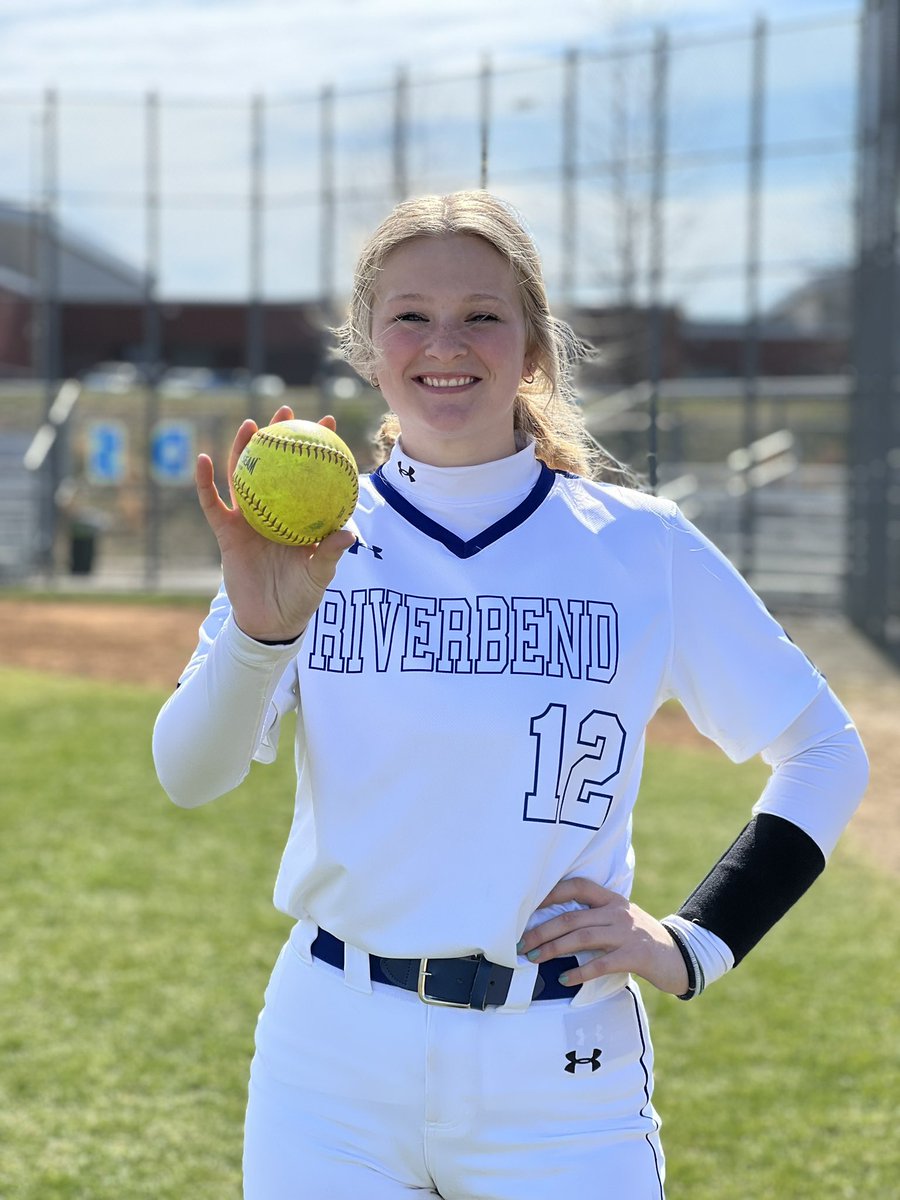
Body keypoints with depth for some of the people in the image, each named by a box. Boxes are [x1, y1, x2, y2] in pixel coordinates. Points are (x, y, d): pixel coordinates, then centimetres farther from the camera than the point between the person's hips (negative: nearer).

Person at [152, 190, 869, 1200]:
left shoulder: (643, 546, 0)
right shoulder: (310, 542, 1)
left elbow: (825, 753, 7)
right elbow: (190, 775, -11)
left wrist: (694, 947, -1)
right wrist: (259, 629, -29)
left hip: (559, 1076, -1)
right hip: (332, 1062, 1)